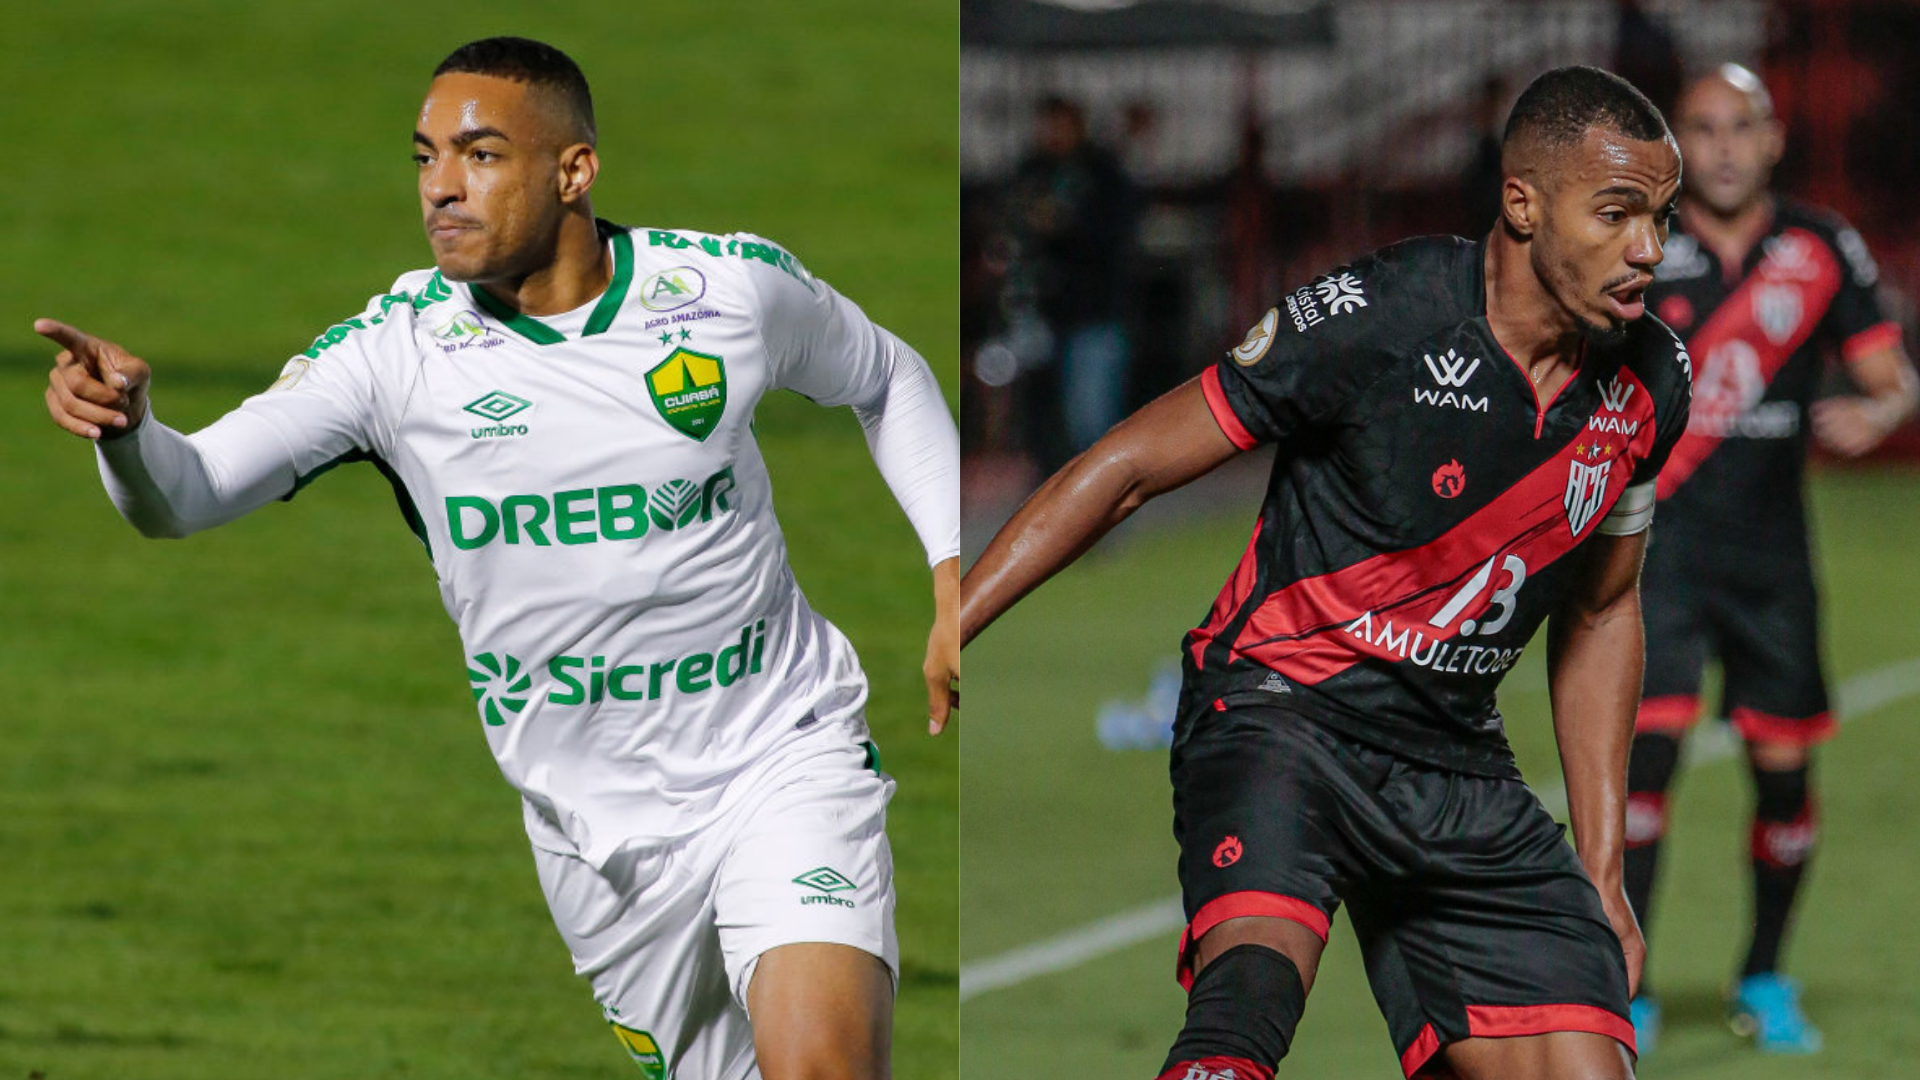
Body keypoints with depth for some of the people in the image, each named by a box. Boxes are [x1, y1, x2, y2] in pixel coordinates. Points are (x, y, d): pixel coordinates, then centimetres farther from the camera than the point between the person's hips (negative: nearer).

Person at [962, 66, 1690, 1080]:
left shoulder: (1650, 381, 2)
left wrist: (1600, 877, 18)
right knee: (1250, 989, -35)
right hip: (1282, 710, -6)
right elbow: (1130, 467, -8)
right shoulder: (1377, 319, -17)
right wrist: (938, 636, -11)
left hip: (1456, 763, 6)